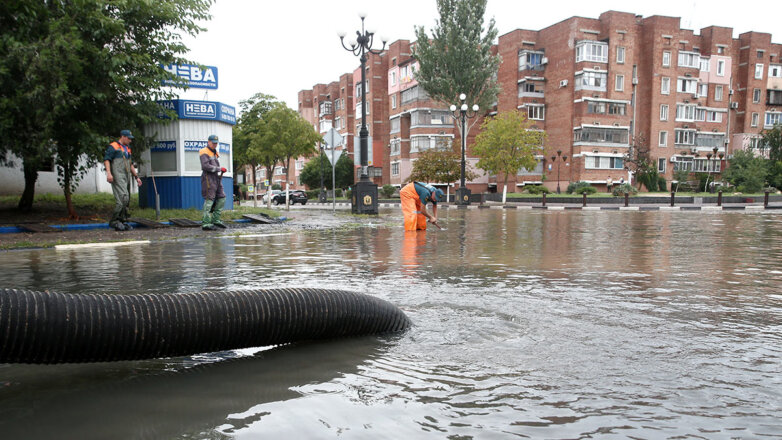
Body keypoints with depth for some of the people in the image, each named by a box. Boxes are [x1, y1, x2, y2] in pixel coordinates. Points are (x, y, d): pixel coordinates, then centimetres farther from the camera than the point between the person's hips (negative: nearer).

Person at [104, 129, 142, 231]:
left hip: (126, 177, 8)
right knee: (123, 197, -19)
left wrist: (136, 177, 24)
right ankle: (114, 221, -12)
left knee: (126, 200, 6)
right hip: (117, 177, -8)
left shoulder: (127, 149, 23)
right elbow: (106, 159, -11)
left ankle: (123, 221, 12)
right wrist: (108, 172, -24)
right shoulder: (113, 146, -1)